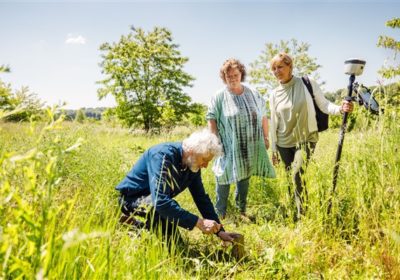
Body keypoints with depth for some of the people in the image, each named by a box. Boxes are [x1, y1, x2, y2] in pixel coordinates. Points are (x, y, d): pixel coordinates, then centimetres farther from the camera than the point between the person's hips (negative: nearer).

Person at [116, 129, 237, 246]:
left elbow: (202, 198, 1)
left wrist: (219, 231, -5)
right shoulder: (163, 155, -33)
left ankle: (133, 223, 26)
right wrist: (198, 222, -42)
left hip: (152, 202, 8)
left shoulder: (193, 165, -8)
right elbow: (160, 200, -42)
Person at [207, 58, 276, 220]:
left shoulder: (253, 94, 5)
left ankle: (242, 210, 27)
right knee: (224, 178, -2)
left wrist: (266, 138, 9)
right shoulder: (220, 96, -5)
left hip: (251, 147, 4)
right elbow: (211, 118, -4)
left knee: (245, 177, 13)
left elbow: (263, 117, 11)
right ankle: (220, 213, 11)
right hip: (229, 146, -3)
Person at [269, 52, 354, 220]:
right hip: (284, 143, 3)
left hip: (306, 139, -3)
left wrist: (340, 109, -25)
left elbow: (324, 105, -3)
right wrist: (274, 149, 8)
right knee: (291, 178, 8)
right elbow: (274, 123, 6)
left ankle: (302, 216, -6)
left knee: (297, 174, -19)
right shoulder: (274, 95, 1)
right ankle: (294, 213, 25)